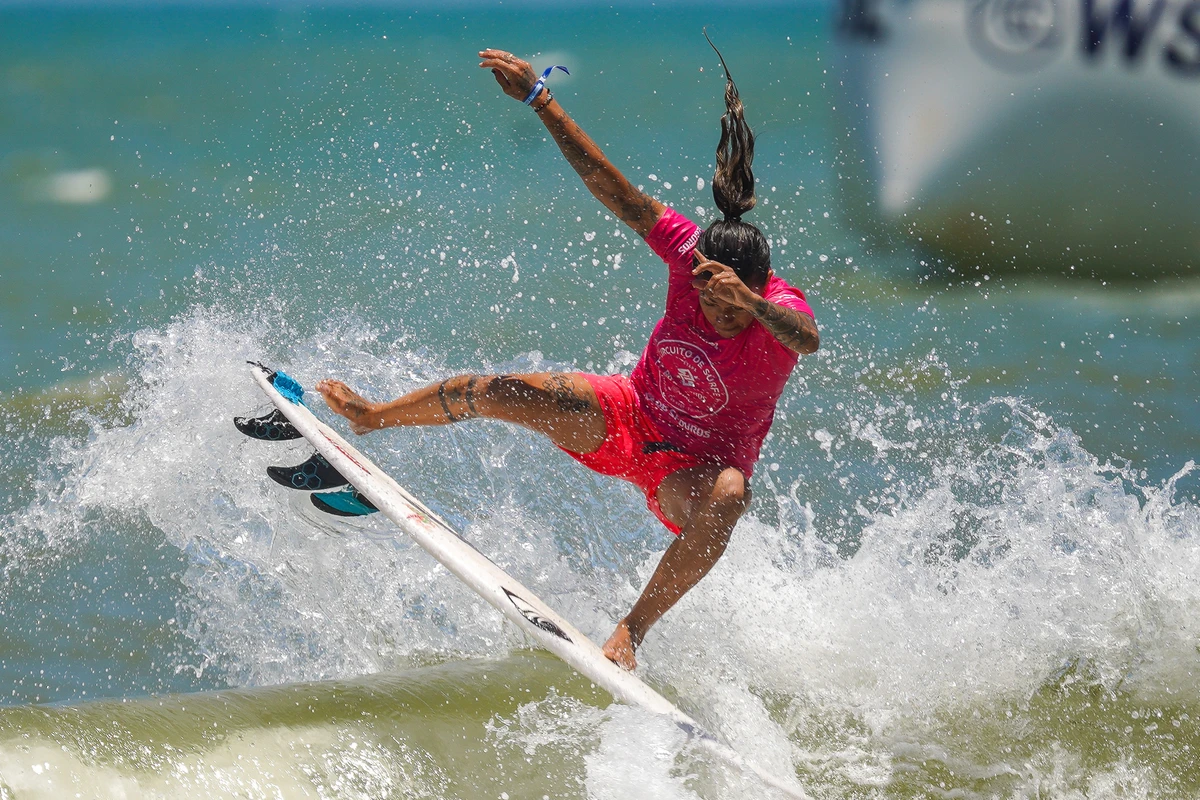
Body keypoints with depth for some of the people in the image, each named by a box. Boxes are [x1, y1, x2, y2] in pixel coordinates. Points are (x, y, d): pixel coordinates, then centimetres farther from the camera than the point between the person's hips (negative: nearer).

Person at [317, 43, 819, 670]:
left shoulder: (781, 311, -28)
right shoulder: (692, 254, -19)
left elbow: (807, 338, -53)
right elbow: (611, 188, -17)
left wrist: (750, 304, -72)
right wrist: (538, 99, -18)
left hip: (696, 467, -4)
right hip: (631, 420, 4)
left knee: (727, 497, -40)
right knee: (504, 392, -10)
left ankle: (631, 629, -33)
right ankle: (370, 417, 19)